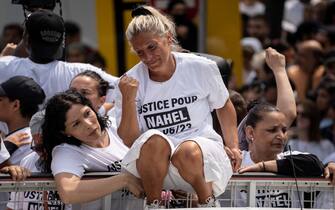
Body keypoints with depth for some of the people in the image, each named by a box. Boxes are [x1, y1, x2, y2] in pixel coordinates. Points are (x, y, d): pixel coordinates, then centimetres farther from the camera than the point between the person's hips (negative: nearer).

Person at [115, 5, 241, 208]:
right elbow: (130, 140, -6)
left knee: (188, 151, -36)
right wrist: (128, 99, -18)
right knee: (154, 140, -34)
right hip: (155, 164, 0)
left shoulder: (202, 68, -1)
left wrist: (233, 146, 12)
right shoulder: (131, 81, -1)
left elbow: (224, 107, 17)